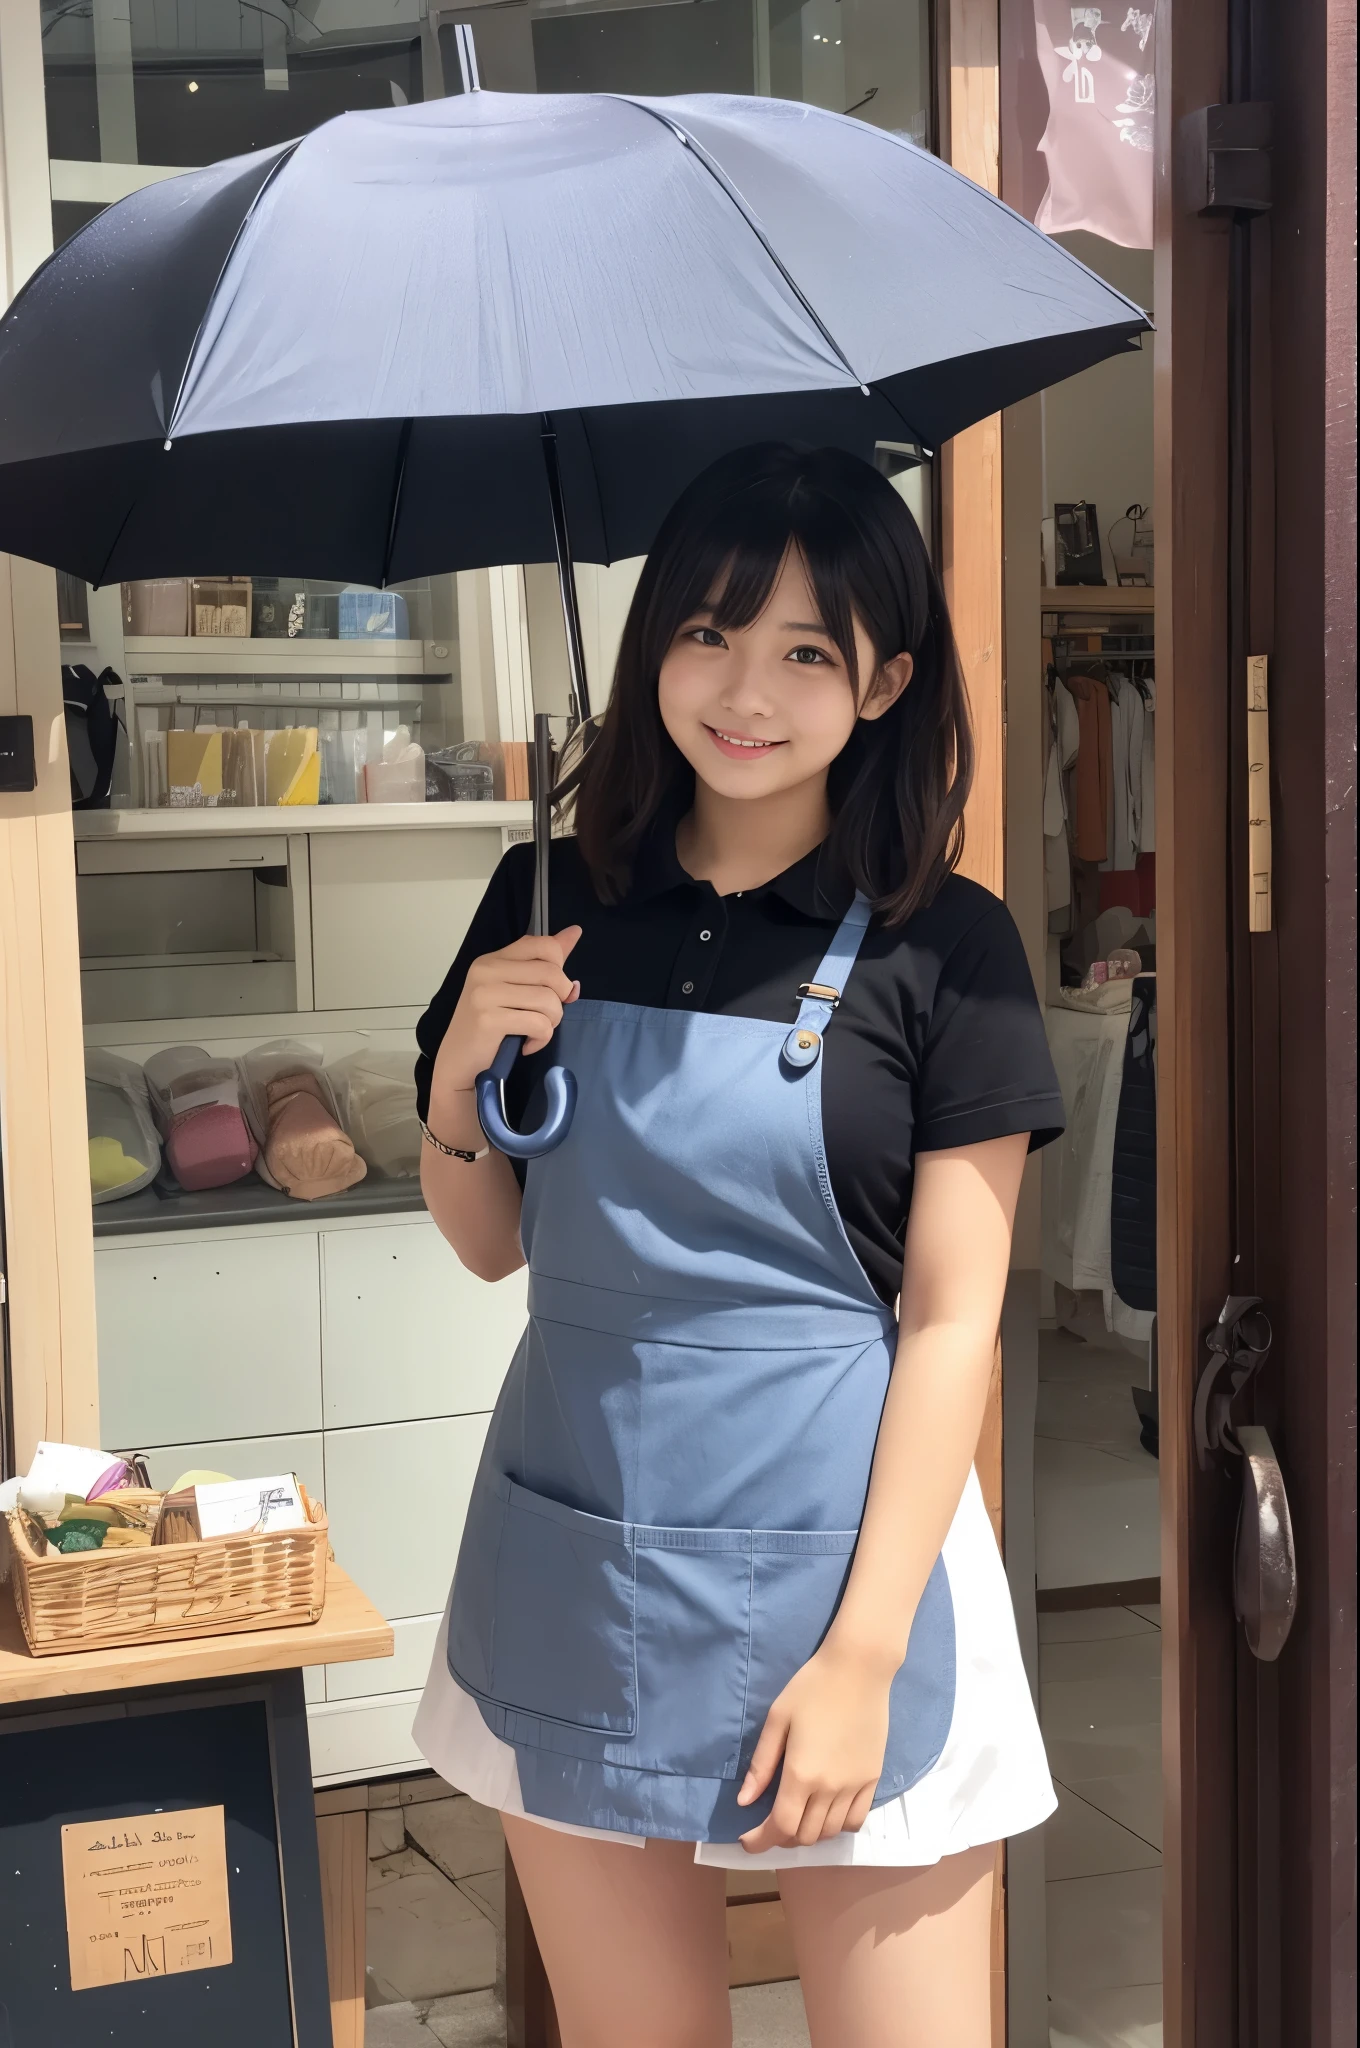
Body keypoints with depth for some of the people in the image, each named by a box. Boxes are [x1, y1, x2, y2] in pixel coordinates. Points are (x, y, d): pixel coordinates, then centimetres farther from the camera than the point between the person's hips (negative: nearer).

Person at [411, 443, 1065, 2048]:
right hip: (574, 1564, 4)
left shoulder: (941, 946, -7)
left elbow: (953, 1322, -8)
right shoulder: (553, 903, 3)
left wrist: (862, 1658, -14)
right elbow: (490, 1244, 12)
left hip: (835, 1550, -3)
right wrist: (459, 1082, -8)